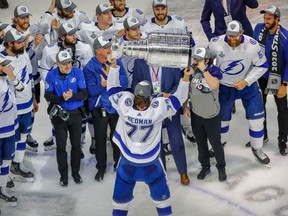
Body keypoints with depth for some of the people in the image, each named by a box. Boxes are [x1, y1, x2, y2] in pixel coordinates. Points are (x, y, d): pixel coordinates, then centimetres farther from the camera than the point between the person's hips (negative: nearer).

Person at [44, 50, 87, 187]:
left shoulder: (78, 72, -10)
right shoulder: (51, 75, -10)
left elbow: (84, 94, -12)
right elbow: (48, 96, -9)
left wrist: (72, 96, -32)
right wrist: (62, 98, -27)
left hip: (76, 114, 1)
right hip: (59, 115, -1)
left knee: (76, 145, 11)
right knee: (61, 146, 5)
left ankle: (76, 173, 28)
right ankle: (63, 175, 19)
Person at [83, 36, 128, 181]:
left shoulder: (117, 63, -3)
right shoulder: (89, 67, -11)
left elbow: (124, 83, -13)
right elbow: (91, 91, -18)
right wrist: (102, 85, -36)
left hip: (117, 106, 2)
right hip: (99, 109, -2)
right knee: (100, 138, 6)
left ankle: (119, 163, 34)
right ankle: (101, 167, 24)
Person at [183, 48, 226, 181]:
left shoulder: (214, 70, -16)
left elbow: (213, 85, -35)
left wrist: (204, 69, -33)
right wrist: (185, 107, 5)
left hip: (212, 115, -3)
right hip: (196, 114, 4)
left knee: (215, 142, 7)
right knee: (200, 142, 16)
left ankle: (221, 168, 27)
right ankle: (205, 167, 34)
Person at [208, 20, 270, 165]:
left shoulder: (252, 45, -25)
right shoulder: (216, 43, -22)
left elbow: (262, 66, -13)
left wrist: (246, 81, -21)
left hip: (247, 85, 0)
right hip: (224, 87, 1)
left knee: (256, 118, 1)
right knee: (222, 117, 16)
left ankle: (257, 149, 24)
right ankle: (220, 143, 45)